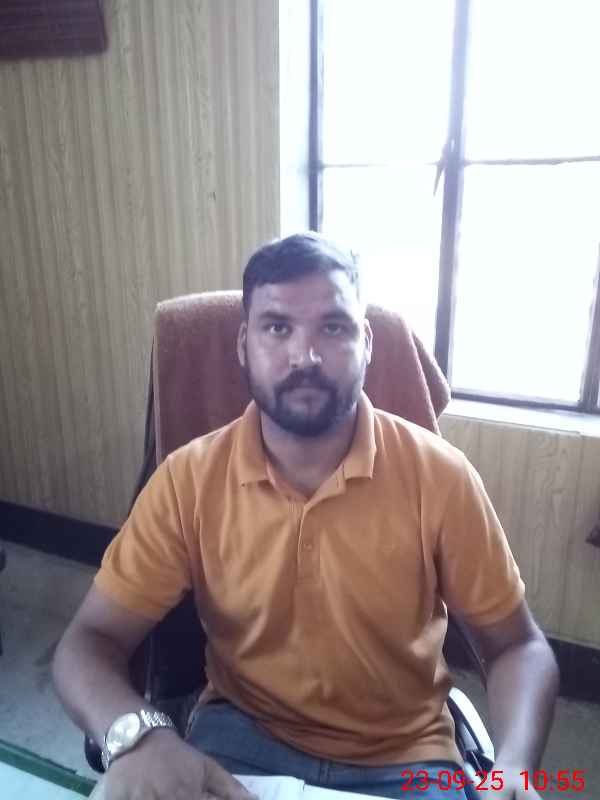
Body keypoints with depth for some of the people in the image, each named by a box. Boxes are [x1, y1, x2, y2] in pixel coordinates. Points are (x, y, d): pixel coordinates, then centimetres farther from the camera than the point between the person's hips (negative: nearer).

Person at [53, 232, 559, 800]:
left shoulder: (437, 474, -15)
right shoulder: (188, 480, -13)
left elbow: (518, 647, -5)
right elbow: (90, 641, -9)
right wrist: (135, 733, -31)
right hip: (243, 737, -1)